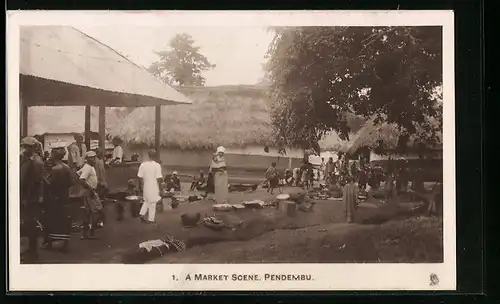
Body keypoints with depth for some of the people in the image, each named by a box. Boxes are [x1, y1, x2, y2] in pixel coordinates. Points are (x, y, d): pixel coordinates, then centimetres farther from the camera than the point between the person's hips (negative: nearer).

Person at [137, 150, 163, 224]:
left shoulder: (143, 165, -3)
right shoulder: (157, 165, -16)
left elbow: (140, 177, 0)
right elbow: (159, 178, -16)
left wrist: (143, 185, 13)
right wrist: (160, 186, -1)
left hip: (146, 186, 4)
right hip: (154, 187, -4)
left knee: (146, 201, 24)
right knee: (152, 204, 8)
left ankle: (142, 214, 12)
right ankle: (151, 220, 13)